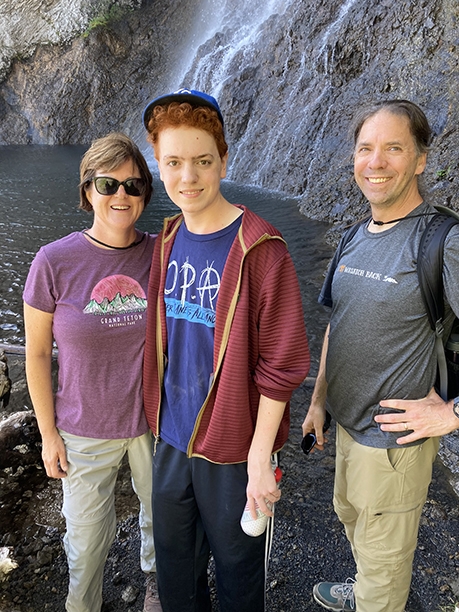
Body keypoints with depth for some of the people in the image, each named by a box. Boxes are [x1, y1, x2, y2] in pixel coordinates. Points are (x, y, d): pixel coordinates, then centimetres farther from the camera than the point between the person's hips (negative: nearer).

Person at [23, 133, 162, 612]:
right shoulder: (55, 261, -15)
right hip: (85, 431, -2)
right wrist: (49, 434, -2)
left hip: (156, 422, 2)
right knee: (86, 540, 18)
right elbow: (37, 354, -6)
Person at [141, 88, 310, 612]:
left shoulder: (259, 249, -18)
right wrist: (159, 422, 10)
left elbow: (282, 363, -17)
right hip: (170, 440, 6)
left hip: (232, 450, -5)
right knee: (174, 570, 25)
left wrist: (260, 460, -15)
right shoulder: (167, 241, 1)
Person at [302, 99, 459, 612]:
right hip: (347, 421, 8)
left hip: (394, 439, -8)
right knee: (349, 514, 30)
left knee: (382, 556, 14)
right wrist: (319, 399, 11)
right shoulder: (356, 238, 3)